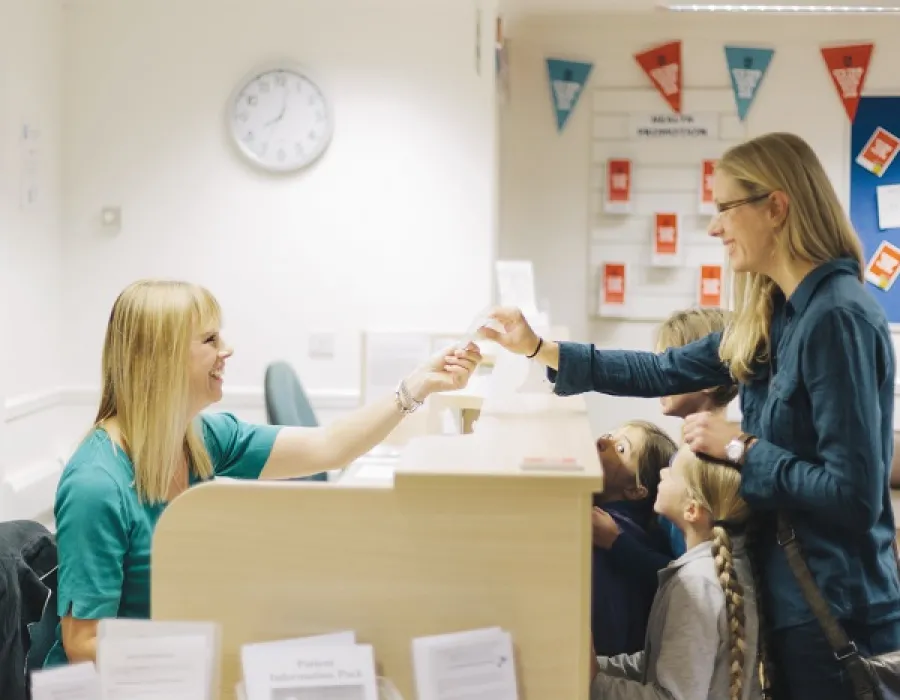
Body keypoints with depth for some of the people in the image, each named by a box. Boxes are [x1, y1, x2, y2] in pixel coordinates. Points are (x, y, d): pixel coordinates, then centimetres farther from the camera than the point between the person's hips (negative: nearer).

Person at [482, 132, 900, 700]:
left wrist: (742, 449, -16)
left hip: (832, 609, -9)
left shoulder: (837, 317, -22)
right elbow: (667, 372, 14)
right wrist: (539, 348, 12)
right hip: (790, 589, 9)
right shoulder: (779, 314, 7)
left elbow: (853, 495, -25)